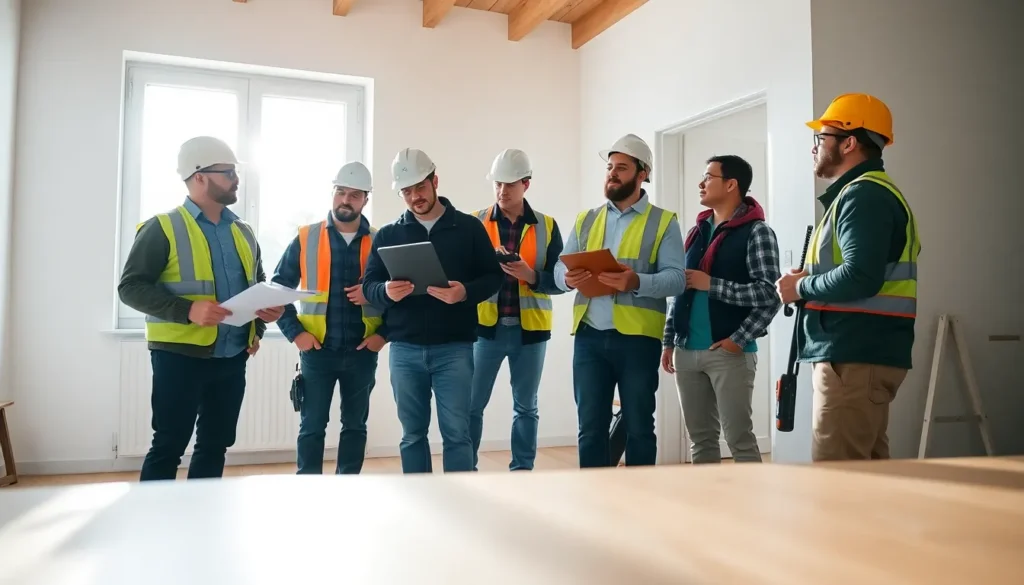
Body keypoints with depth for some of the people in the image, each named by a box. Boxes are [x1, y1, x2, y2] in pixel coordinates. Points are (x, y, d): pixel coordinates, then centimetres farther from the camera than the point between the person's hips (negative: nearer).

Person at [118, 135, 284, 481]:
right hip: (180, 356, -6)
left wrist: (259, 325, 2)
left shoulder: (242, 232, 12)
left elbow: (259, 285, 22)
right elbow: (131, 287, -10)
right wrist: (187, 311, -24)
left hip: (232, 358, 6)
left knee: (215, 446, 13)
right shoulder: (163, 228, -6)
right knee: (168, 447, 2)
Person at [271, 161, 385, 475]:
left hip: (362, 353, 1)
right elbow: (279, 287, 3)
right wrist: (294, 332, -6)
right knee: (312, 426, 4)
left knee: (355, 425, 11)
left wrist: (384, 333, -5)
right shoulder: (305, 238, 0)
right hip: (317, 351, -1)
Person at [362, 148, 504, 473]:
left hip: (453, 347, -2)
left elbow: (493, 276, 3)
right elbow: (368, 285, 7)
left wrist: (466, 292, -17)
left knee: (456, 432, -2)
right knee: (412, 434, 9)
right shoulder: (388, 234, 10)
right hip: (404, 349, 2)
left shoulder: (469, 227, 4)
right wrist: (386, 291, -17)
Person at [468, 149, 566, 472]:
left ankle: (522, 470, 21)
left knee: (526, 407, 10)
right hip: (486, 326, 0)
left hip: (529, 328, 1)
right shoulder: (475, 222, 3)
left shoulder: (547, 226, 3)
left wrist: (531, 276, -17)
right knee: (471, 404, 3)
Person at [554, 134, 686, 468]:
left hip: (638, 338, -3)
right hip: (589, 337, 3)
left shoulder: (663, 222, 3)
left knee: (638, 427, 7)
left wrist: (637, 282, -27)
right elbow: (559, 267, 9)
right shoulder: (586, 220, 16)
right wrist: (568, 279, -14)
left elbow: (676, 278, -8)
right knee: (590, 427, 7)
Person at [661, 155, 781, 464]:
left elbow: (770, 294, -13)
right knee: (700, 438, 12)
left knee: (739, 439, 0)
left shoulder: (756, 232, -5)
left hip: (729, 352, -6)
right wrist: (669, 341, 11)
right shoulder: (698, 231, 15)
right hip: (687, 351, 7)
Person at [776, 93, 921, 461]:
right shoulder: (870, 192, 21)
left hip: (855, 358, -11)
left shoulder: (864, 195, -12)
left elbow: (861, 278, -25)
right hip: (864, 354, 11)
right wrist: (809, 280, 7)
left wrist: (801, 288, -10)